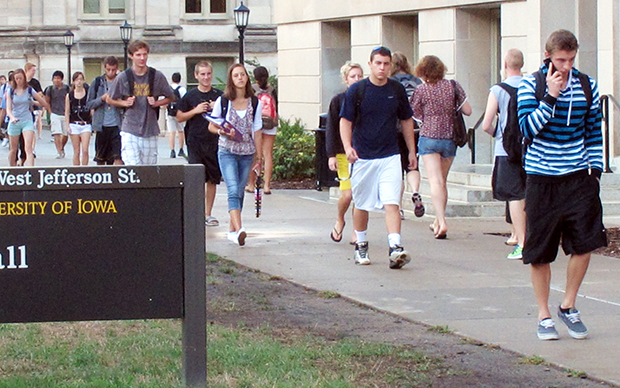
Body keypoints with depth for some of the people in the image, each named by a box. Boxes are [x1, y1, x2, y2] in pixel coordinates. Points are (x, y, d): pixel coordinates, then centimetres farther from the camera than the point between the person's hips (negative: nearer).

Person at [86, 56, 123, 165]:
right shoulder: (97, 82, 6)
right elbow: (89, 104, 4)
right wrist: (102, 99, -12)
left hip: (117, 126, -1)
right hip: (101, 126, 1)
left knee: (118, 158, -12)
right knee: (100, 160, 9)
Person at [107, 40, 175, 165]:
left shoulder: (157, 76, 3)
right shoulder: (123, 77, 0)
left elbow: (170, 97, 14)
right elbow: (110, 100, 12)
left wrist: (156, 103, -4)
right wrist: (125, 103, -7)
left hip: (150, 130, 2)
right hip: (130, 130, -2)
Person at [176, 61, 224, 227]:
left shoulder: (219, 95, 7)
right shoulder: (190, 96, 4)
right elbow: (179, 117, 6)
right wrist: (195, 111, -8)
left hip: (215, 143, 2)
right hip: (195, 143, -2)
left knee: (212, 180, 6)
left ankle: (207, 214, 15)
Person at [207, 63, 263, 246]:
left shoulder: (255, 103, 4)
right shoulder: (222, 101, -2)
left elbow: (257, 131, 8)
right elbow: (211, 126, 7)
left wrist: (259, 156, 7)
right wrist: (222, 132, -15)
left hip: (247, 153, 3)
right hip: (227, 152, -3)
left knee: (240, 192, 7)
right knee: (233, 191, -16)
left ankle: (232, 230, 19)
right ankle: (239, 229, -29)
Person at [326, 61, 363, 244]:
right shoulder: (338, 101, 0)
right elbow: (331, 130, 0)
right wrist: (331, 155, -7)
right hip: (344, 153, -2)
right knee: (347, 194, -9)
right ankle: (340, 220, 21)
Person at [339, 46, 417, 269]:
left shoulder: (397, 90, 5)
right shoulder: (356, 90, -3)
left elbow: (406, 120, 16)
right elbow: (345, 121, -1)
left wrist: (412, 151, 16)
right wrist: (347, 146, -17)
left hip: (390, 157, 1)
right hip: (362, 157, -1)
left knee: (391, 203, -12)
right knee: (361, 205, 11)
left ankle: (395, 248, -20)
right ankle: (361, 246, 28)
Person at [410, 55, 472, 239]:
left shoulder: (421, 90, -7)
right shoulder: (453, 86, -1)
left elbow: (415, 115, 2)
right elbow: (467, 111, 0)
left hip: (429, 138, -3)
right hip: (450, 139, 4)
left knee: (435, 181, -9)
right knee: (442, 181, 16)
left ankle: (442, 222, -24)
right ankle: (437, 222, 26)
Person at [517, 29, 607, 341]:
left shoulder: (587, 86, 6)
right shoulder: (530, 86, -3)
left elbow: (594, 132, 14)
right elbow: (528, 128, -13)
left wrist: (595, 169, 7)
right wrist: (551, 96, -19)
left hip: (578, 178, 2)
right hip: (542, 179, -2)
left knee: (584, 242, -6)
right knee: (540, 251, 3)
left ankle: (568, 306, 14)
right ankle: (544, 315, 17)